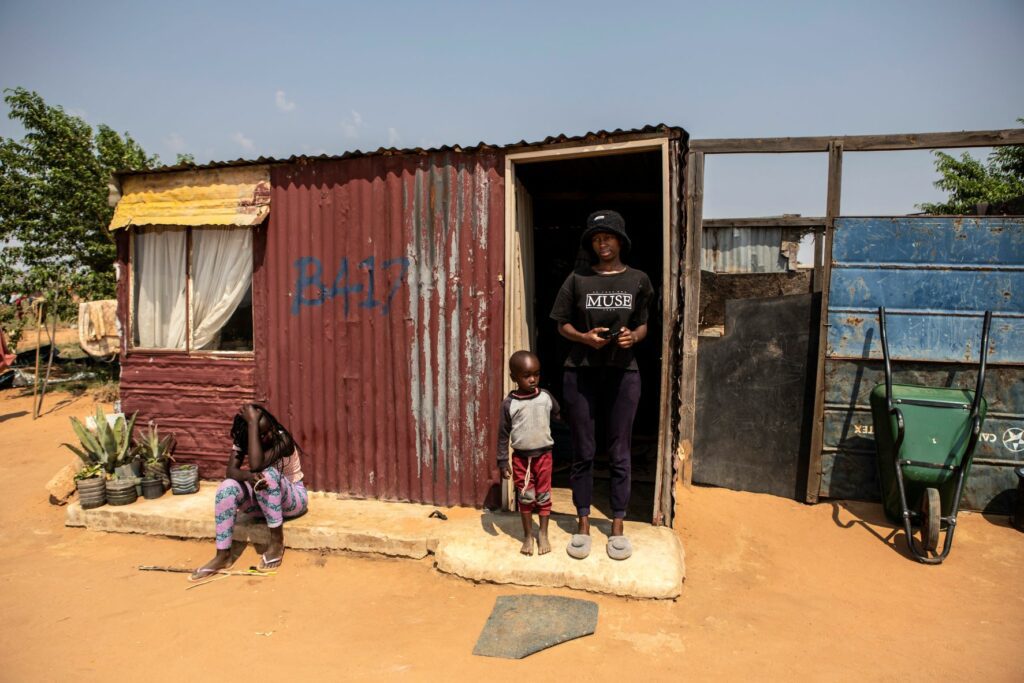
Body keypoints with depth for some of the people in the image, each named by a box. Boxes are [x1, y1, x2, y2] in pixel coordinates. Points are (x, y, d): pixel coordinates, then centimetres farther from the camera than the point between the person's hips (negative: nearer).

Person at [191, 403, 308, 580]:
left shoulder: (282, 439, -24)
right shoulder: (243, 442, -8)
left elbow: (256, 465, -39)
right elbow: (231, 471, -20)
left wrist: (253, 422, -38)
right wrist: (248, 476, -44)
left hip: (293, 498, -5)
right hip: (261, 499, 5)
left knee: (267, 474, -36)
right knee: (227, 487, -24)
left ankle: (277, 541, -23)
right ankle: (223, 555, -18)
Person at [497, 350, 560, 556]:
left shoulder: (546, 397, -5)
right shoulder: (509, 403, -10)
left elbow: (559, 416, 13)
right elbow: (503, 434, -4)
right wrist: (502, 461, -5)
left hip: (543, 454, 1)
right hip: (521, 457, -1)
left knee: (543, 496, 10)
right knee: (525, 497, 9)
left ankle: (543, 534, 25)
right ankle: (528, 536, 25)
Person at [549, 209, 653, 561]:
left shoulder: (638, 280, 4)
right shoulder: (578, 278, 1)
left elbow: (643, 325, 11)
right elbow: (562, 325, 5)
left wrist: (633, 336, -11)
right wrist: (585, 337, -15)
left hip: (623, 374, 1)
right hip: (581, 374, 0)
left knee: (619, 454, 7)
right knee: (583, 452, 8)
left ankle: (618, 526, 22)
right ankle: (583, 524, 22)